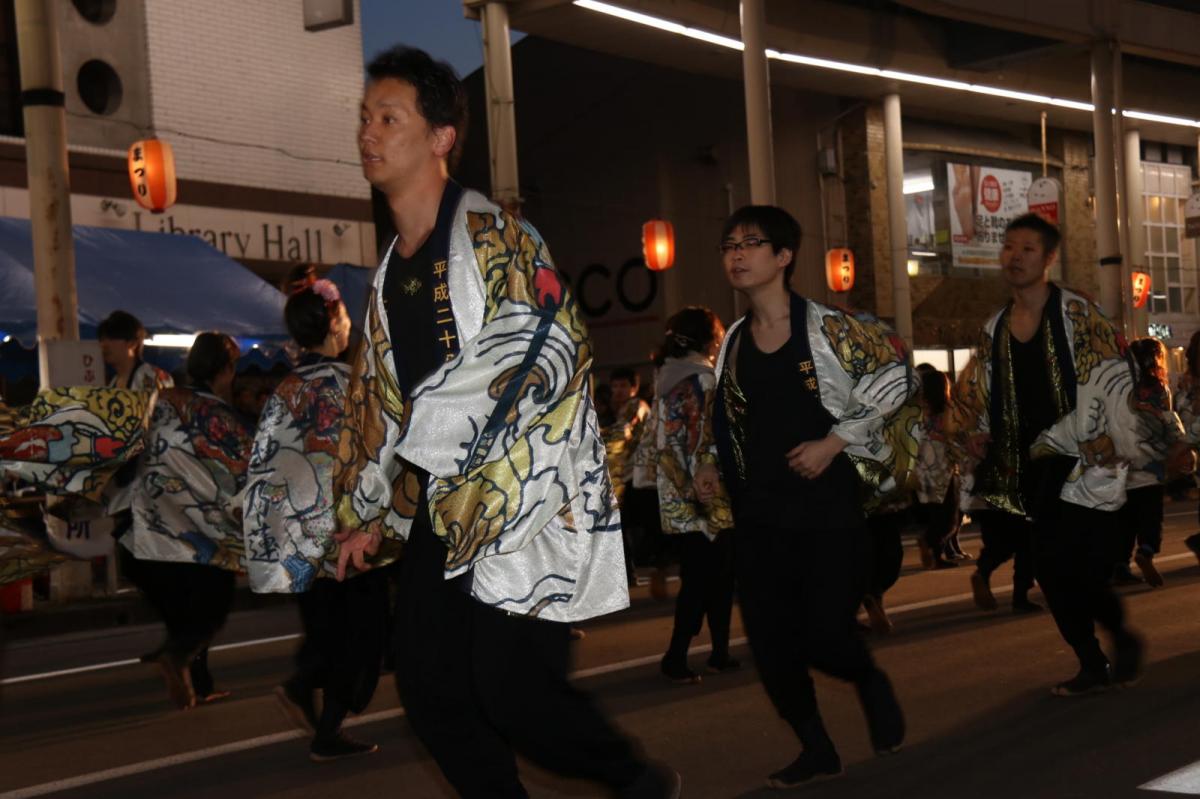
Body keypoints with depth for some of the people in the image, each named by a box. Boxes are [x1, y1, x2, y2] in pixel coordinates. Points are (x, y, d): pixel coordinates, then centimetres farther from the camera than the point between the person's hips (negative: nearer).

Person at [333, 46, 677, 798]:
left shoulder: (493, 236, -8)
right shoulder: (391, 271, 16)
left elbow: (547, 352, -20)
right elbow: (376, 396, 22)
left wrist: (429, 429, -18)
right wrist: (364, 510, 20)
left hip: (528, 503, -8)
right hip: (441, 510, 8)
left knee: (511, 690, -10)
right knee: (431, 691, 5)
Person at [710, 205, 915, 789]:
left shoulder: (827, 327, -7)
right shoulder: (732, 344, 9)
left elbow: (894, 377, -6)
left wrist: (835, 441, -12)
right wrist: (710, 475, 9)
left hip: (826, 506, -5)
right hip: (758, 516, 5)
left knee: (824, 635, -8)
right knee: (770, 643, 3)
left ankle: (870, 683, 28)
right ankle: (816, 749, 23)